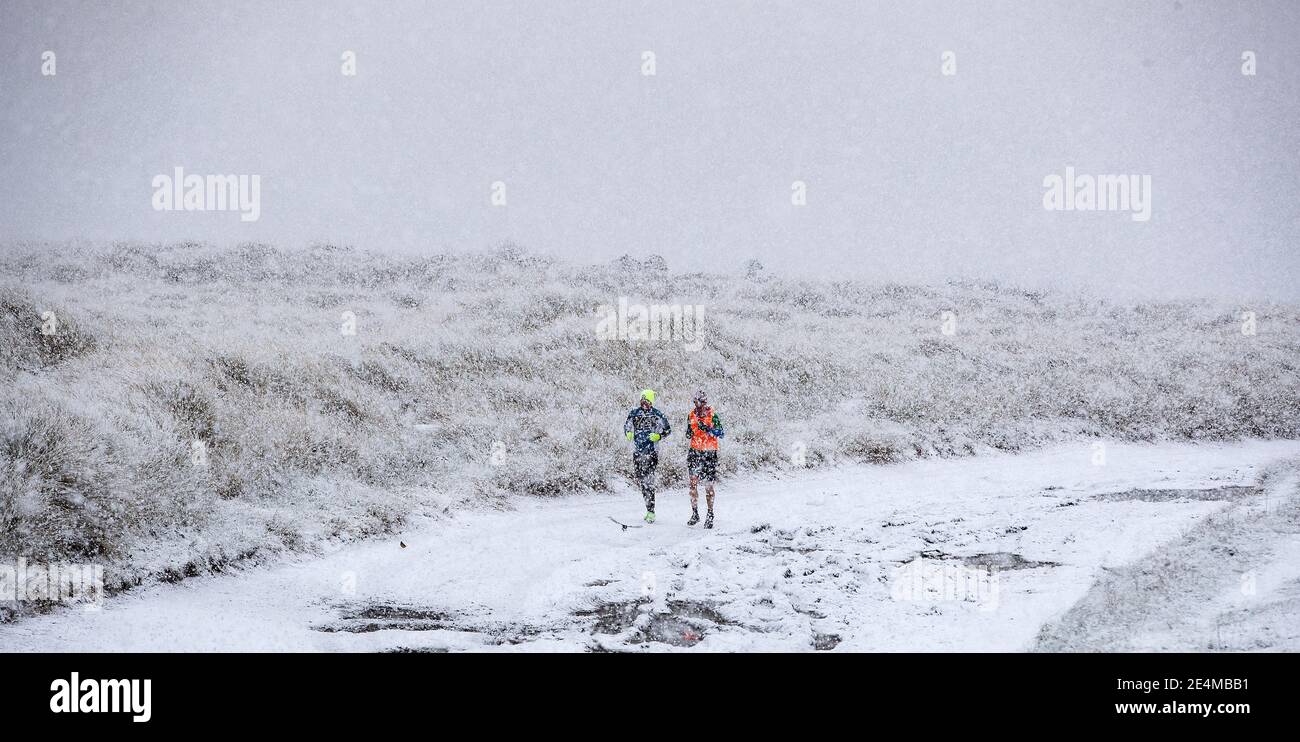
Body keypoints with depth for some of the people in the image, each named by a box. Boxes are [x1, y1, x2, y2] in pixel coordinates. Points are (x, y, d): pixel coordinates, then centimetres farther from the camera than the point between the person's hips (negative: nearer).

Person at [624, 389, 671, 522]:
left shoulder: (658, 415, -2)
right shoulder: (634, 413, 7)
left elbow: (668, 429, 7)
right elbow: (626, 426, 19)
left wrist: (659, 436, -10)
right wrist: (628, 433, -2)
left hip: (651, 451, -4)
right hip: (637, 451, 4)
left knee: (648, 480, -14)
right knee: (640, 480, 6)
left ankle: (651, 511, -13)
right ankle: (649, 509, 17)